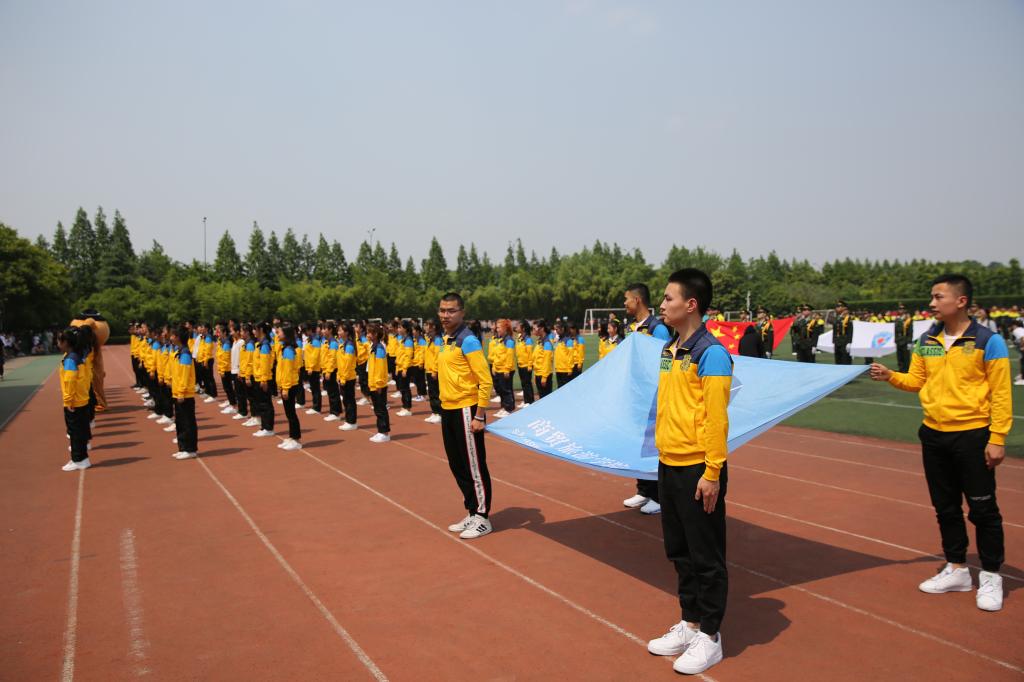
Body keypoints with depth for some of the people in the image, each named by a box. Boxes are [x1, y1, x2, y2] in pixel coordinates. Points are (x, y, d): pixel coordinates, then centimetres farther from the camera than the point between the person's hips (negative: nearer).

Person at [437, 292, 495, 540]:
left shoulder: (468, 341, -14)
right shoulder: (446, 340, 11)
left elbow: (485, 381, -17)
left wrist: (479, 416, -19)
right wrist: (445, 407, 16)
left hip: (465, 410, -8)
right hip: (448, 410, 9)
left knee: (474, 466, 1)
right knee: (457, 466, 15)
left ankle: (482, 519, 13)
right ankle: (471, 514, 28)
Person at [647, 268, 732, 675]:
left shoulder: (711, 353, -15)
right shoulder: (668, 350, 10)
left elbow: (716, 418, -18)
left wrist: (712, 473, -19)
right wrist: (662, 452, 15)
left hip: (697, 469, -8)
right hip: (669, 466, 8)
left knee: (706, 557, 6)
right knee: (679, 552, 18)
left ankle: (709, 637, 20)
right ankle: (689, 623, 33)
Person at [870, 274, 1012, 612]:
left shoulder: (987, 341, -11)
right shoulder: (926, 341, 5)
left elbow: (1000, 394, -11)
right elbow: (917, 381, 11)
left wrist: (997, 439, -14)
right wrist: (890, 376, -8)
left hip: (972, 436, -5)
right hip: (933, 435, 6)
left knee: (982, 509, 4)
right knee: (945, 507, 15)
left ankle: (990, 577, 19)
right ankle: (956, 570, 30)